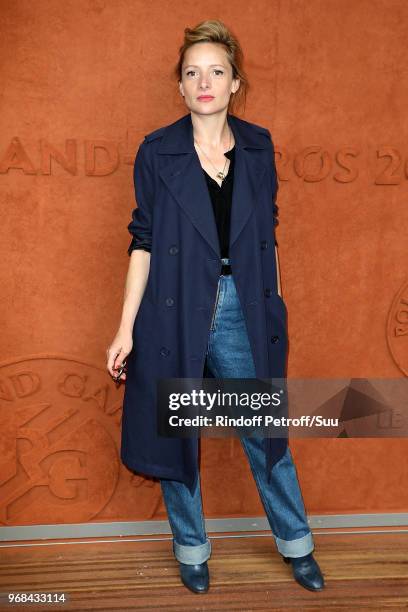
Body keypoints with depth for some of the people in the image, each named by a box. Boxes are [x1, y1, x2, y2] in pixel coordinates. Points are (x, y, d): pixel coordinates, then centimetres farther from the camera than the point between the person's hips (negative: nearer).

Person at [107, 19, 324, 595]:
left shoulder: (258, 145, 4)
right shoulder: (157, 151, -3)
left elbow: (268, 235, 10)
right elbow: (143, 242, -2)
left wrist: (274, 309, 10)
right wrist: (126, 329, -6)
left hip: (244, 311, 2)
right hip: (176, 313, -1)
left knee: (266, 432, 10)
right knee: (176, 433, 10)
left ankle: (297, 545, 33)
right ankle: (191, 549, 33)